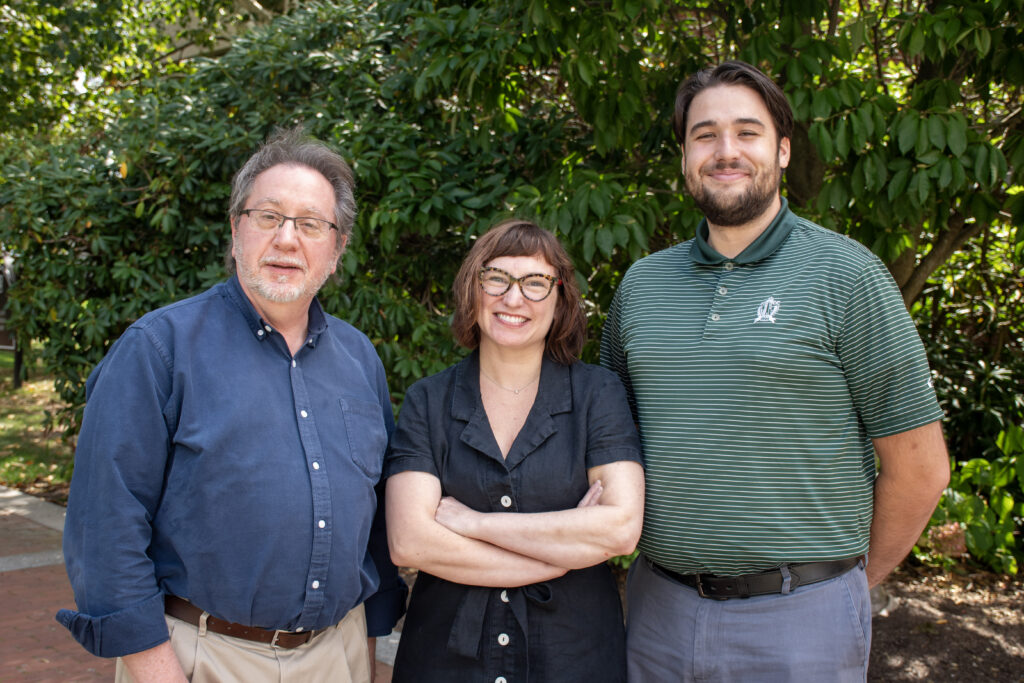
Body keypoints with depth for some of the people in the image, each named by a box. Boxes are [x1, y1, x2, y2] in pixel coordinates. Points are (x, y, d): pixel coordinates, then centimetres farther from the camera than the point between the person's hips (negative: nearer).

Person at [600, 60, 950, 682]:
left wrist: (847, 583, 3)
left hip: (797, 619, -4)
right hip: (660, 604, 4)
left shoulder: (846, 274, -7)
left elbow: (919, 468, -5)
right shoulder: (641, 283, 6)